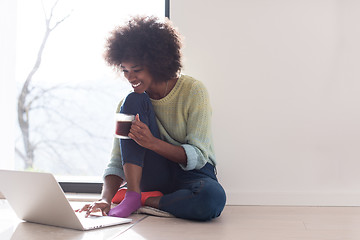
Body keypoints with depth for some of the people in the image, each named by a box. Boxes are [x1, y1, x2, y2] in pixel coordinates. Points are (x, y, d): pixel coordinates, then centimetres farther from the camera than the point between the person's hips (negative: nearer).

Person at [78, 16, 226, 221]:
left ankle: (144, 200, -14)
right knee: (132, 101, -18)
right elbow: (117, 164, -3)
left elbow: (198, 156, -16)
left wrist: (153, 143, -32)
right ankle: (132, 194, -20)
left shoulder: (193, 91, -12)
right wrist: (106, 199, -24)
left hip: (192, 173, -2)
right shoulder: (128, 103, -1)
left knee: (212, 199, -41)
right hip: (153, 178, 2)